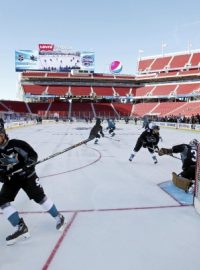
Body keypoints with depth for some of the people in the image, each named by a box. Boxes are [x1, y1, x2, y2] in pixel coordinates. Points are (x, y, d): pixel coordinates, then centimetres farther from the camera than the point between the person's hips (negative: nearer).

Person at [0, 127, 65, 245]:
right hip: (11, 178, 6)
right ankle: (21, 227, -1)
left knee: (39, 197, -4)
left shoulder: (16, 144, -20)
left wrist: (22, 167, -28)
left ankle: (58, 217, 17)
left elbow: (33, 156, -19)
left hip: (27, 175, -6)